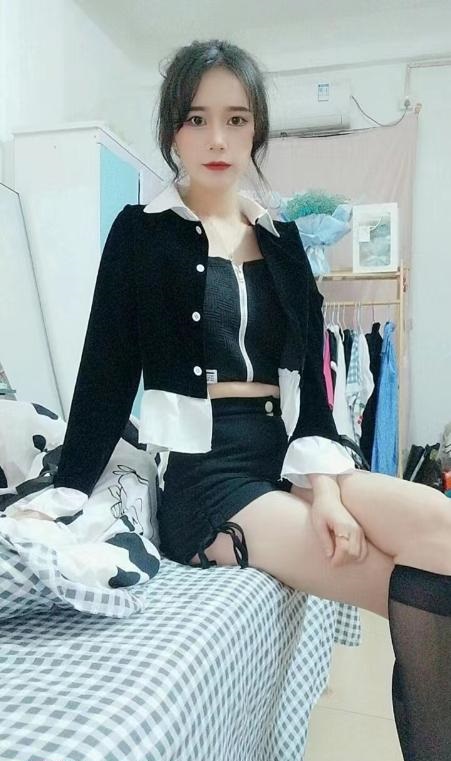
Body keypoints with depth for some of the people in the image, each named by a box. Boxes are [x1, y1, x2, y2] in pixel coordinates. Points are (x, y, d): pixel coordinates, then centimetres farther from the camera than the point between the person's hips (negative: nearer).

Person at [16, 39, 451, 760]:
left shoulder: (282, 238, 13)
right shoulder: (142, 233, 2)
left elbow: (309, 373, 7)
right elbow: (107, 377, 1)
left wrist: (323, 481, -8)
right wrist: (64, 506, -1)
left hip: (286, 455, 5)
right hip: (201, 470, -4)